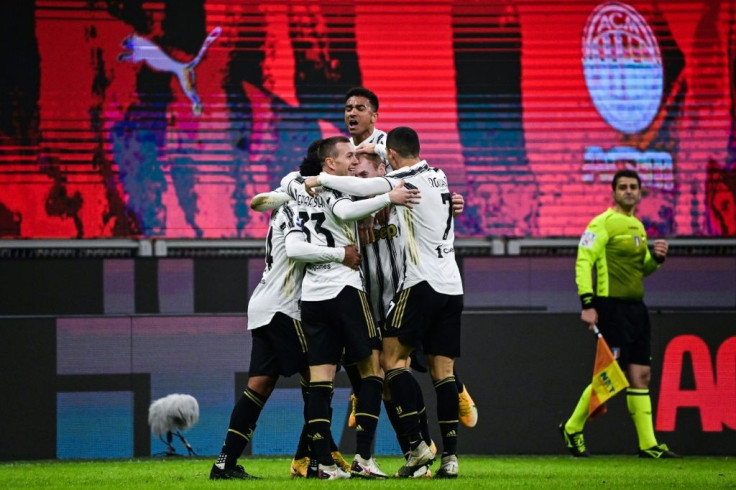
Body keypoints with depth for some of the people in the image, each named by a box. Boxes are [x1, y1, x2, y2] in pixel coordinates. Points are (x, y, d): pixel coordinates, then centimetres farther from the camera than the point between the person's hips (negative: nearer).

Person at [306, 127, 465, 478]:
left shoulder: (404, 179, -9)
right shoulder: (437, 177, 15)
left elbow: (360, 188, -19)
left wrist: (320, 179, -6)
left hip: (422, 283, -7)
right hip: (452, 285, 7)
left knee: (393, 359, -2)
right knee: (443, 371, 4)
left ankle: (416, 445, -13)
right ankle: (450, 456, -3)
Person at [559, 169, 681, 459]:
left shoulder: (638, 226, 18)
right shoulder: (604, 223, -8)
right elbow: (583, 261, -14)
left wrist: (656, 258, 5)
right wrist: (587, 304, -22)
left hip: (635, 307, 8)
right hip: (611, 307, -8)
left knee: (640, 375, 5)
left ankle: (648, 444, 5)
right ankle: (572, 429, 9)